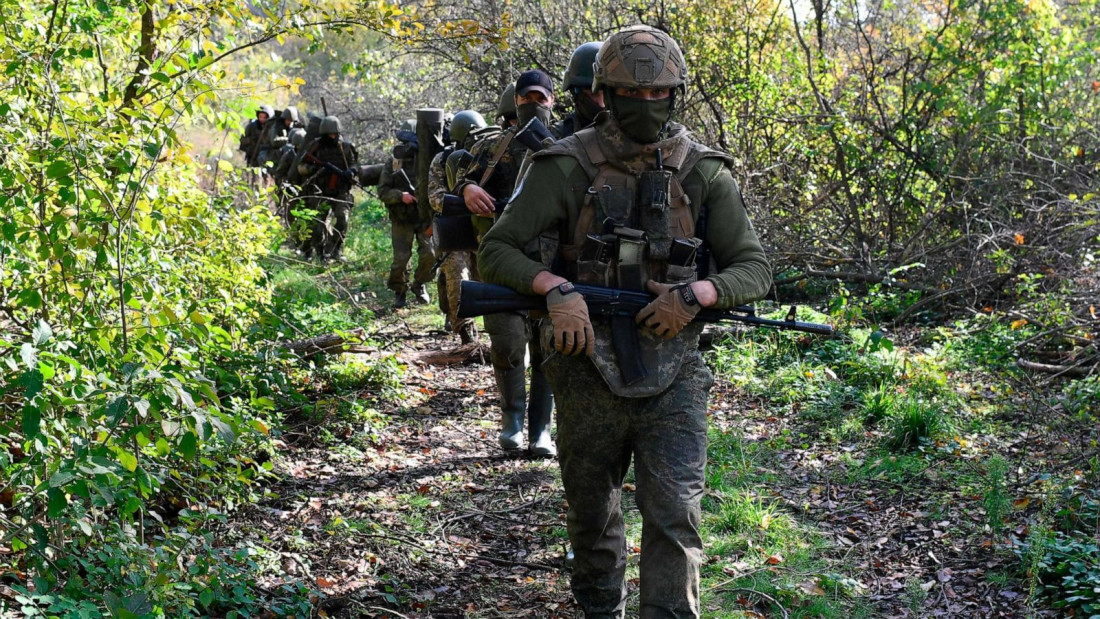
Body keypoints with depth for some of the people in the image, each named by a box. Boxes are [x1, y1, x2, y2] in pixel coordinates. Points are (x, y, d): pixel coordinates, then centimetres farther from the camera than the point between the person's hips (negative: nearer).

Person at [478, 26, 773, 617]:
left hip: (672, 377, 0)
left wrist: (695, 295, -17)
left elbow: (754, 269, 3)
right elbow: (496, 250, -4)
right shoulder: (567, 167, -4)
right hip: (589, 373, 0)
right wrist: (555, 289, -22)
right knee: (592, 516, 16)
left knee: (674, 517, -10)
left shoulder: (705, 173, 0)